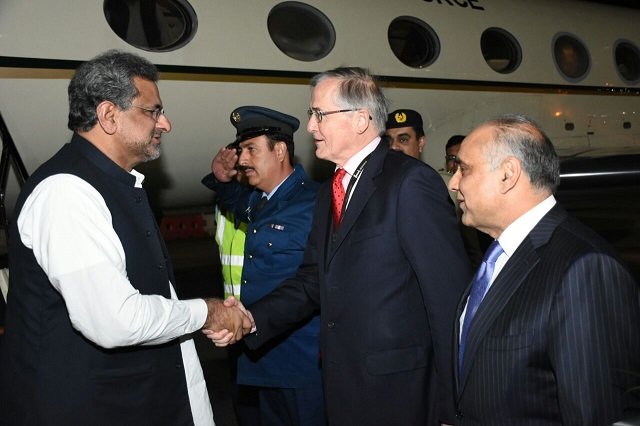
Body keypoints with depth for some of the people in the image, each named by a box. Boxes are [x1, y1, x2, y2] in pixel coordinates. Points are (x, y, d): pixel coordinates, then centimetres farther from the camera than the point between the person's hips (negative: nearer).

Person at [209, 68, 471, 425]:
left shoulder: (411, 181, -15)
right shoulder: (329, 192, 12)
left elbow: (450, 293, -18)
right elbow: (315, 279, 12)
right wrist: (253, 318, -4)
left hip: (399, 387, -7)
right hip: (343, 386, 8)